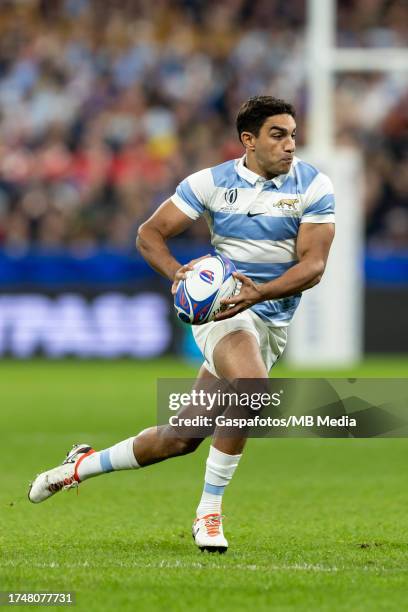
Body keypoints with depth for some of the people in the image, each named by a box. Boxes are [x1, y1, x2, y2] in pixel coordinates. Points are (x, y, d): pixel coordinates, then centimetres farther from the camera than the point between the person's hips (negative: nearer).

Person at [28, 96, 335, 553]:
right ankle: (208, 514, -19)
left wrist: (260, 292, -27)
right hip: (217, 307, -3)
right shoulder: (211, 182, -2)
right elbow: (149, 233, 1)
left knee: (181, 438, 1)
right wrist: (176, 272, -20)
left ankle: (84, 465, 24)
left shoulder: (314, 187, -3)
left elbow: (313, 265, -10)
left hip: (273, 321, 3)